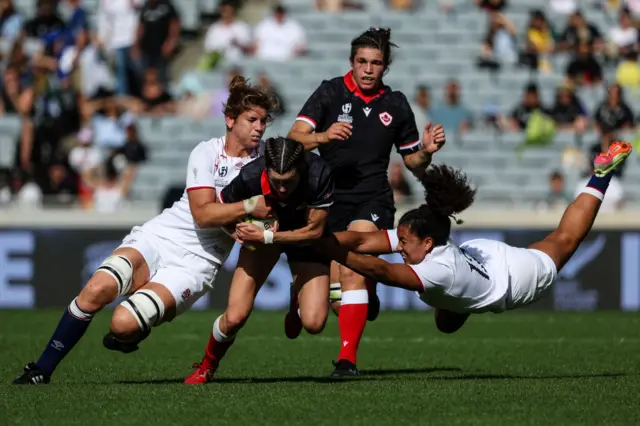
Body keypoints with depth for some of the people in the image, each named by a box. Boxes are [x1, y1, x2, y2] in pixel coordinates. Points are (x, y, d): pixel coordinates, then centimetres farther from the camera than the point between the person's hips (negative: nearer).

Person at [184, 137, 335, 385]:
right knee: (235, 317, -15)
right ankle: (207, 367, 18)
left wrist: (267, 237, -31)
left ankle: (299, 301, 22)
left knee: (313, 323, -17)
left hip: (305, 237, 0)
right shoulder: (250, 177, -32)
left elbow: (315, 230, -24)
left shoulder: (319, 175, -35)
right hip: (262, 232, 0)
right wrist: (238, 231, -28)